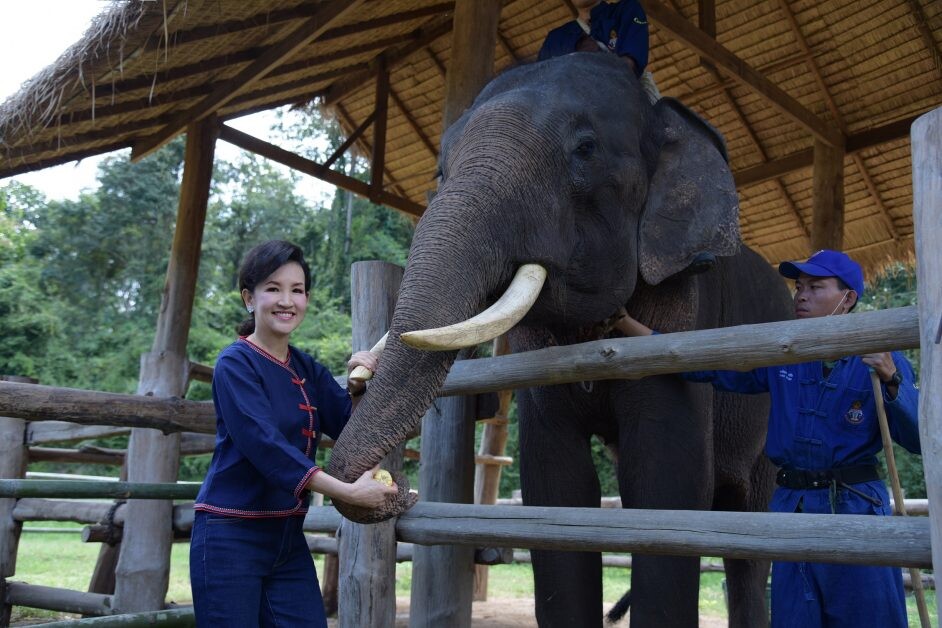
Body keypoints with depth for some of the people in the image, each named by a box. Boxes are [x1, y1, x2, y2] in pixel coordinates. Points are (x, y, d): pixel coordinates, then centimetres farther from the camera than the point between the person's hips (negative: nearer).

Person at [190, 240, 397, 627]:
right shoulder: (235, 363, -11)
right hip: (230, 537, -6)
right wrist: (347, 492, -28)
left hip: (288, 537, 6)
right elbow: (265, 446, -23)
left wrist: (358, 387, -16)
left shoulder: (307, 370, 9)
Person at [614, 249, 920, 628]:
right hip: (791, 505, 3)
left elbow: (918, 438, -7)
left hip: (856, 509, -3)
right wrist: (626, 323, -3)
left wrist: (890, 378, -23)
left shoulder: (881, 360, -1)